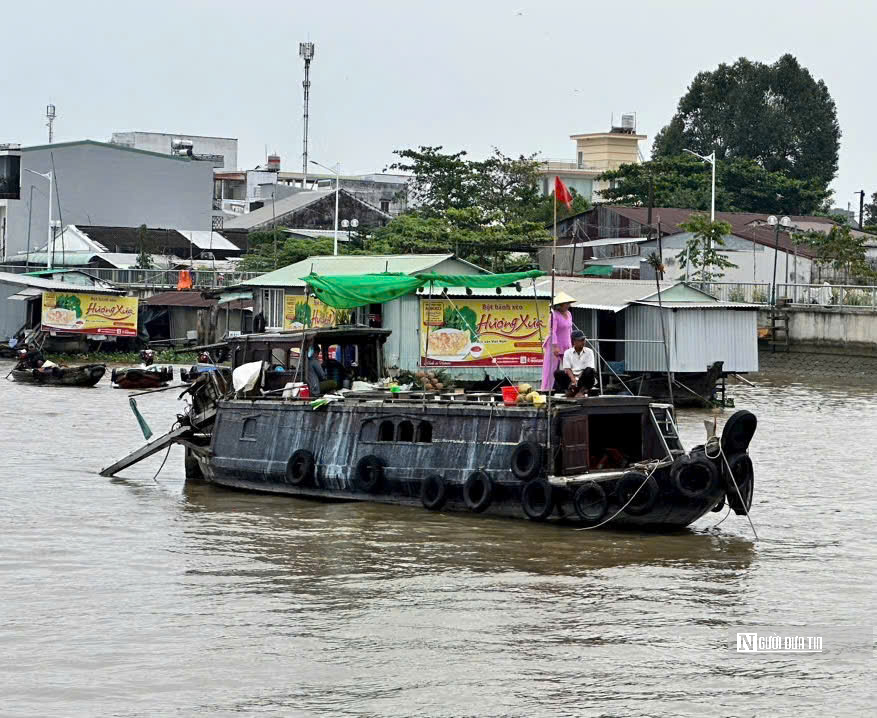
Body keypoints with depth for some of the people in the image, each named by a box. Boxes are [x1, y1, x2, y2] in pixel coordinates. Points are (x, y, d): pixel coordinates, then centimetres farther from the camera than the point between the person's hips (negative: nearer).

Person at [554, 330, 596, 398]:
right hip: (571, 378, 0)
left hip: (584, 378, 0)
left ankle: (582, 391, -24)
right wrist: (573, 380, -24)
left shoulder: (589, 352, 7)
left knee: (590, 370, -32)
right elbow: (567, 369, -3)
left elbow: (590, 369, -5)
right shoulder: (568, 352, 8)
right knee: (557, 373, -25)